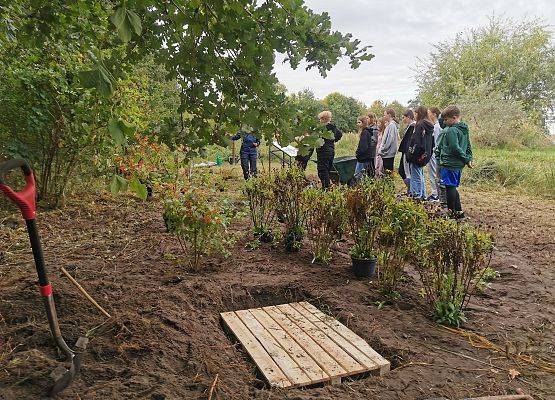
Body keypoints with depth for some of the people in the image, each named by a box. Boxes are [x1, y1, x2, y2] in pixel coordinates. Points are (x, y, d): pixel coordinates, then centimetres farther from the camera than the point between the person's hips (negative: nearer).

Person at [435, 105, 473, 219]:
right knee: (453, 187, 16)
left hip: (449, 163, -9)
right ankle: (459, 211, 19)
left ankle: (451, 212, 5)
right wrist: (469, 159, 12)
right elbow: (468, 146, 18)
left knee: (450, 187, -1)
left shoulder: (451, 131, -16)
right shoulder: (464, 129, 14)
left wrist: (466, 159, -12)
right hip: (459, 164, 9)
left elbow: (455, 148, -21)